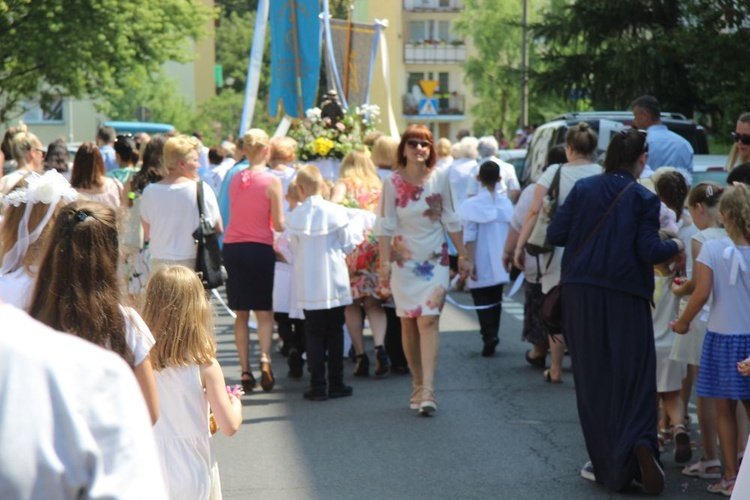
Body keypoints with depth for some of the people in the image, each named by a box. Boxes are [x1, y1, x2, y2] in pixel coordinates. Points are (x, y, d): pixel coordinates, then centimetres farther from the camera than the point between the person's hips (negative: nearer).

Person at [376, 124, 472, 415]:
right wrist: (384, 263, -10)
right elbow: (385, 226, -3)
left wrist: (463, 255, 7)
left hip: (435, 260, 0)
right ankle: (418, 384, 20)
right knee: (409, 324, 6)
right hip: (404, 260, 0)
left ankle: (427, 391, -16)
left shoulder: (440, 179, 1)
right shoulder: (393, 182, -4)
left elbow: (452, 221, 7)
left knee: (428, 321, -11)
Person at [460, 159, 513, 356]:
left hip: (481, 266, -4)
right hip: (500, 265, 4)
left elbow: (469, 238, -13)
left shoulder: (471, 204, -11)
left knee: (482, 302, 2)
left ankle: (489, 335, -15)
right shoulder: (506, 203, 1)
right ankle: (492, 335, 21)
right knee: (495, 301, 15)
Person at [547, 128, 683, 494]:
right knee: (634, 377, 6)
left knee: (592, 378, 10)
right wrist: (675, 246, 7)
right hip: (626, 299, -2)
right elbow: (649, 252, -12)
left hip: (582, 296, 2)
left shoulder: (583, 189, 1)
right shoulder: (644, 199, -7)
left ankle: (605, 465, 14)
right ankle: (639, 443, -18)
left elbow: (555, 234, -1)